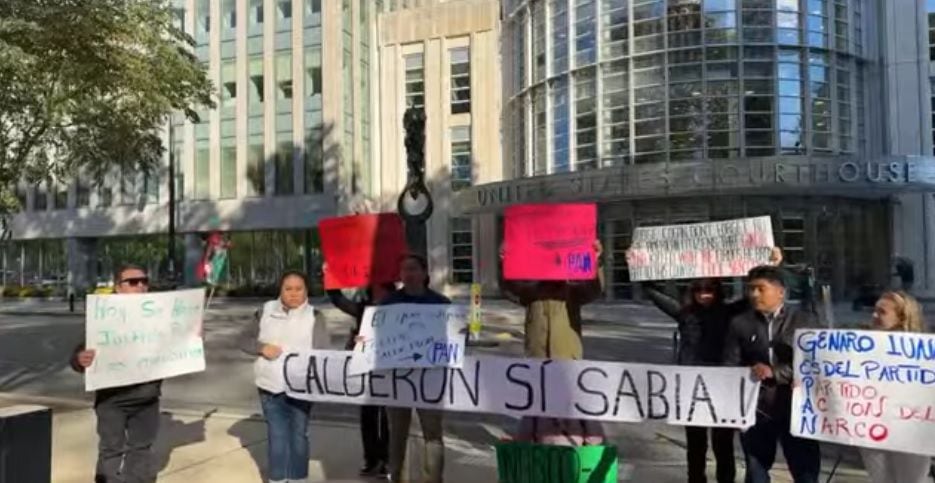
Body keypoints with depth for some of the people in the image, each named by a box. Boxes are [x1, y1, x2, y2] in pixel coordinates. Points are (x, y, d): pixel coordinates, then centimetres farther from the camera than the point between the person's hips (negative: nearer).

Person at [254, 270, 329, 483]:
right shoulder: (267, 310, 4)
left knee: (298, 434, 8)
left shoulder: (314, 316, -3)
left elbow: (322, 352, -6)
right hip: (270, 384, 2)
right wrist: (262, 347, -13)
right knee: (276, 435, 10)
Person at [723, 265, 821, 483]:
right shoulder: (739, 323, 6)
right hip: (756, 408, 2)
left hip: (795, 407, -1)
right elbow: (730, 366, 2)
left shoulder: (804, 320, 3)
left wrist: (774, 372, -18)